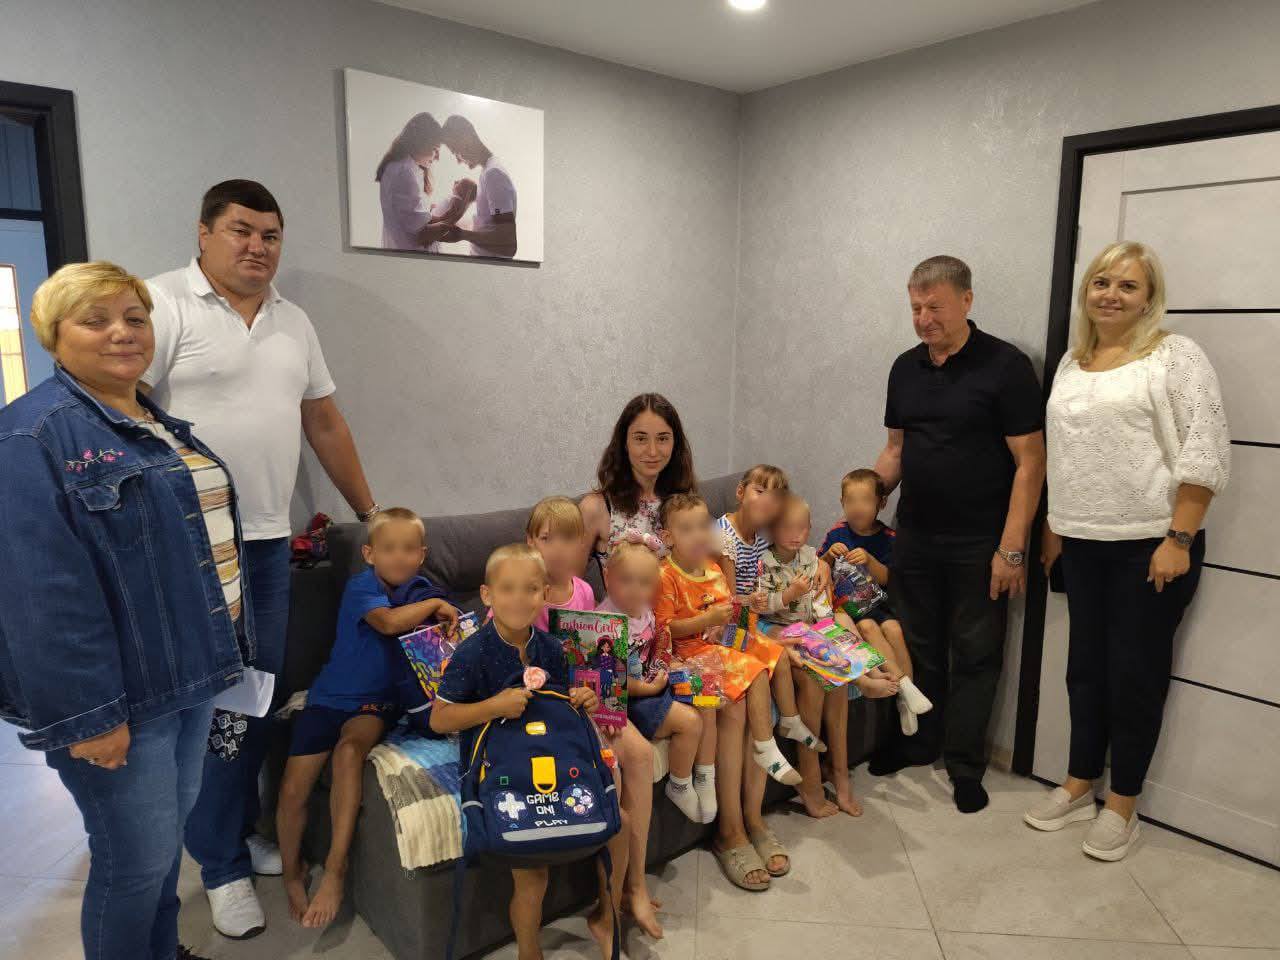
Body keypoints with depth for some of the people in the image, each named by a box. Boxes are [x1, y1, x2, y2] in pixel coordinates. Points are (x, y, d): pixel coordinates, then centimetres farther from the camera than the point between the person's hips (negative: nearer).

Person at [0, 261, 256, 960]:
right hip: (121, 696, -8)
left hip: (193, 677, 8)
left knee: (170, 831, 23)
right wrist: (86, 714, -23)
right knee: (137, 859, 6)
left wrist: (224, 652, 18)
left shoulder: (163, 425, 11)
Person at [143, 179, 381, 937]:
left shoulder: (294, 322, 13)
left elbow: (326, 423, 17)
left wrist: (370, 511, 17)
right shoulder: (164, 304, -7)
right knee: (214, 705, 0)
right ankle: (224, 864, 17)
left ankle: (242, 831, 31)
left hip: (270, 539, 6)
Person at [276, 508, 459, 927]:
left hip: (379, 702, 1)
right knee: (293, 790, -7)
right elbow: (389, 621, -31)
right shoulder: (360, 586, -12)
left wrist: (446, 619, -15)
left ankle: (336, 866, -18)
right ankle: (292, 871, 23)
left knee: (349, 751, -31)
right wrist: (436, 605, -19)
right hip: (331, 695, 0)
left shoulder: (426, 592, 2)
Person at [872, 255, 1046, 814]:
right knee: (919, 646, 16)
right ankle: (919, 741, 33)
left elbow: (1030, 462, -13)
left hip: (978, 545, -5)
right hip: (914, 537, 5)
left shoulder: (1005, 366, -11)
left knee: (974, 656, 7)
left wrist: (1011, 550, -17)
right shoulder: (905, 368, 7)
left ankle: (964, 764, 22)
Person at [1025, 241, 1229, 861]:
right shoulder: (1071, 362, 13)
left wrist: (1179, 540, -17)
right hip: (1083, 543, 6)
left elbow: (1205, 453, -12)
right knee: (1086, 667, 13)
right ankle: (1078, 787, 27)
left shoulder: (1176, 356, -6)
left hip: (1152, 544, -6)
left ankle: (1122, 804, 20)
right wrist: (1053, 525, 13)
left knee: (1136, 674, 5)